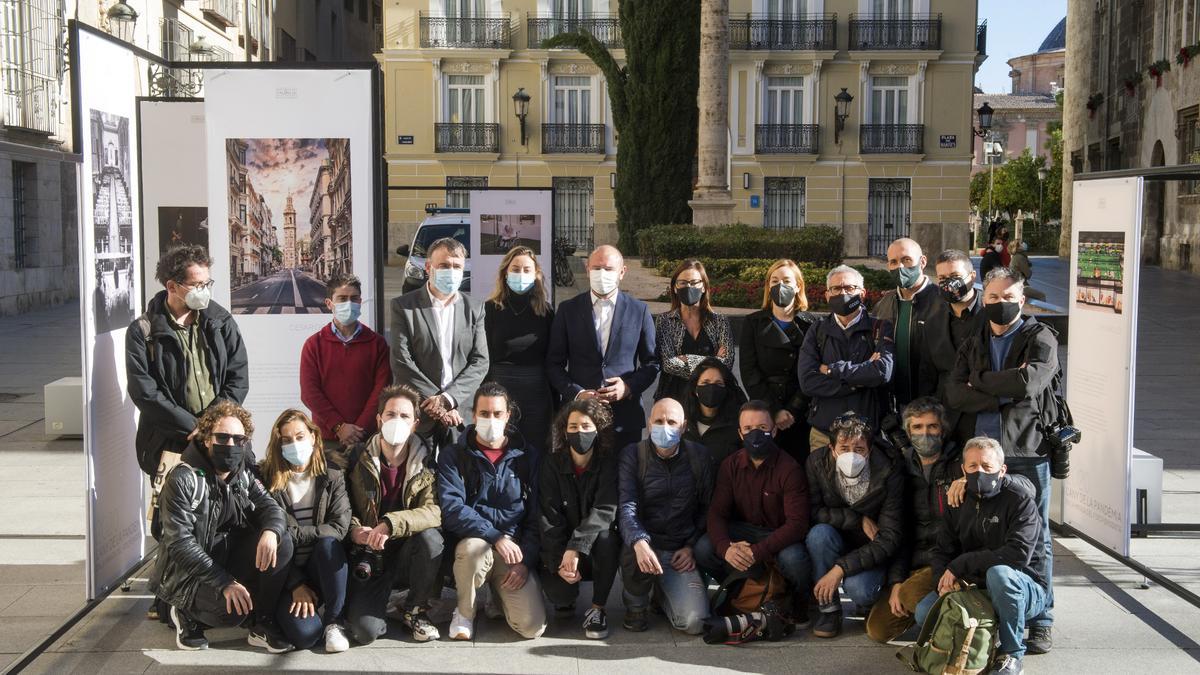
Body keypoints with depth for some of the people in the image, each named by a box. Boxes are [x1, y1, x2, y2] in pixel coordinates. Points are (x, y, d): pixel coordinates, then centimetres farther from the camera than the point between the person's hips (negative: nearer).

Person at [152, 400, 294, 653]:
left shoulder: (243, 477, 5)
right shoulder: (183, 480, -16)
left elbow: (271, 508, -5)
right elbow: (180, 543, -22)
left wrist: (270, 532, -33)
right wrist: (225, 582, -30)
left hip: (229, 560, 6)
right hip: (188, 573, -6)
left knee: (281, 543, -19)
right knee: (233, 609, -33)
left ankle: (262, 625, -7)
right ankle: (187, 614, 2)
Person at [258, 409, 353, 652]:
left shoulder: (332, 479, 4)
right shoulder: (267, 479, -2)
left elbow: (339, 528, -8)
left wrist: (295, 534, -17)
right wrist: (296, 585, -12)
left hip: (322, 568, 2)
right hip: (286, 571, -2)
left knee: (328, 544, -34)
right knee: (305, 634, -28)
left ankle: (334, 620, -16)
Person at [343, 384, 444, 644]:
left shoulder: (426, 462, -5)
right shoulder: (358, 458, -2)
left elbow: (433, 511, -18)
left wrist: (391, 524, -32)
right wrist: (354, 530, -19)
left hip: (408, 553, 2)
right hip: (369, 559, -1)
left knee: (431, 537, -33)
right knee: (365, 630, -25)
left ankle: (415, 610, -6)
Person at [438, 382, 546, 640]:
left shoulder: (527, 456, 7)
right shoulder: (454, 456, 1)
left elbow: (537, 515, 4)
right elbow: (451, 508, -13)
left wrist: (525, 561, -9)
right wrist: (497, 537, -23)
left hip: (516, 549, 2)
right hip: (474, 542, -2)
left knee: (533, 626, -18)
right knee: (474, 547, -39)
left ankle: (499, 596, 19)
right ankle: (465, 612, -7)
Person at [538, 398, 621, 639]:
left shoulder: (609, 463, -8)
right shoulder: (552, 463, -3)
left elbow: (605, 510, -21)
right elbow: (548, 516, -10)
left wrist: (575, 548, -34)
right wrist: (559, 560, -22)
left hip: (596, 549, -1)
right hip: (561, 549, 1)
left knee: (605, 537, -35)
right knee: (556, 589, -28)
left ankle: (598, 608, -14)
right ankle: (565, 600, 14)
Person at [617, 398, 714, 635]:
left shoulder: (699, 457, 6)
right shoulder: (633, 455, -2)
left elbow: (707, 508, 12)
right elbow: (626, 506, -15)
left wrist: (692, 546, -2)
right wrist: (639, 542, -34)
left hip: (681, 553, 2)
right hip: (645, 545, -2)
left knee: (695, 623, -17)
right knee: (635, 555, -39)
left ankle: (663, 594, 20)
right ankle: (636, 605, -3)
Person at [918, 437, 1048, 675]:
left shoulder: (1020, 502, -14)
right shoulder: (959, 504, 6)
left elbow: (1018, 554, -28)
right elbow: (941, 552, 6)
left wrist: (960, 565, -23)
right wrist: (945, 579, -18)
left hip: (1024, 590, -5)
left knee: (998, 573, -38)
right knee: (925, 611, -15)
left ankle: (1012, 654, -18)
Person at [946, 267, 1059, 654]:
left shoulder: (1040, 338, 4)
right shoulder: (973, 346, 16)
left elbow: (1030, 381, -16)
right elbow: (954, 395, 1)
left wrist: (980, 382, -3)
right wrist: (1005, 391, -10)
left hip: (1027, 451, -4)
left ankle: (1040, 622, 7)